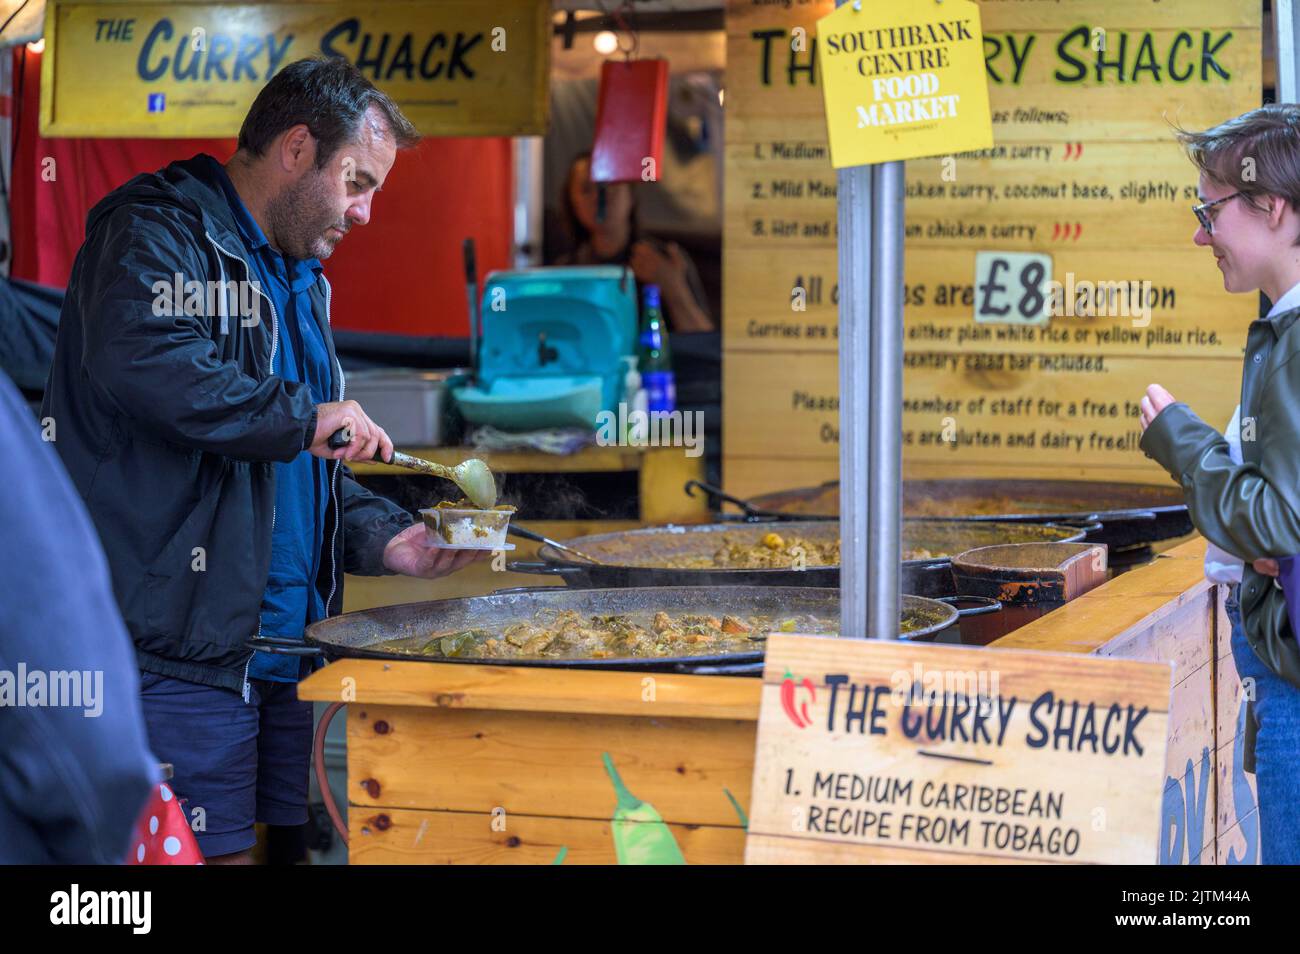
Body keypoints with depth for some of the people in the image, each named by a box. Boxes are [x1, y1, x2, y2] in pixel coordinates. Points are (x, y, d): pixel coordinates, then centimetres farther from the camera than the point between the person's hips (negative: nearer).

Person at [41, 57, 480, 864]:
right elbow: (138, 359, -30)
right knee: (215, 855, -9)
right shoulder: (159, 235, -7)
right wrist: (302, 417, -23)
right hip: (182, 650, -9)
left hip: (287, 647, 9)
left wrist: (384, 539, 11)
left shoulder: (297, 279, 24)